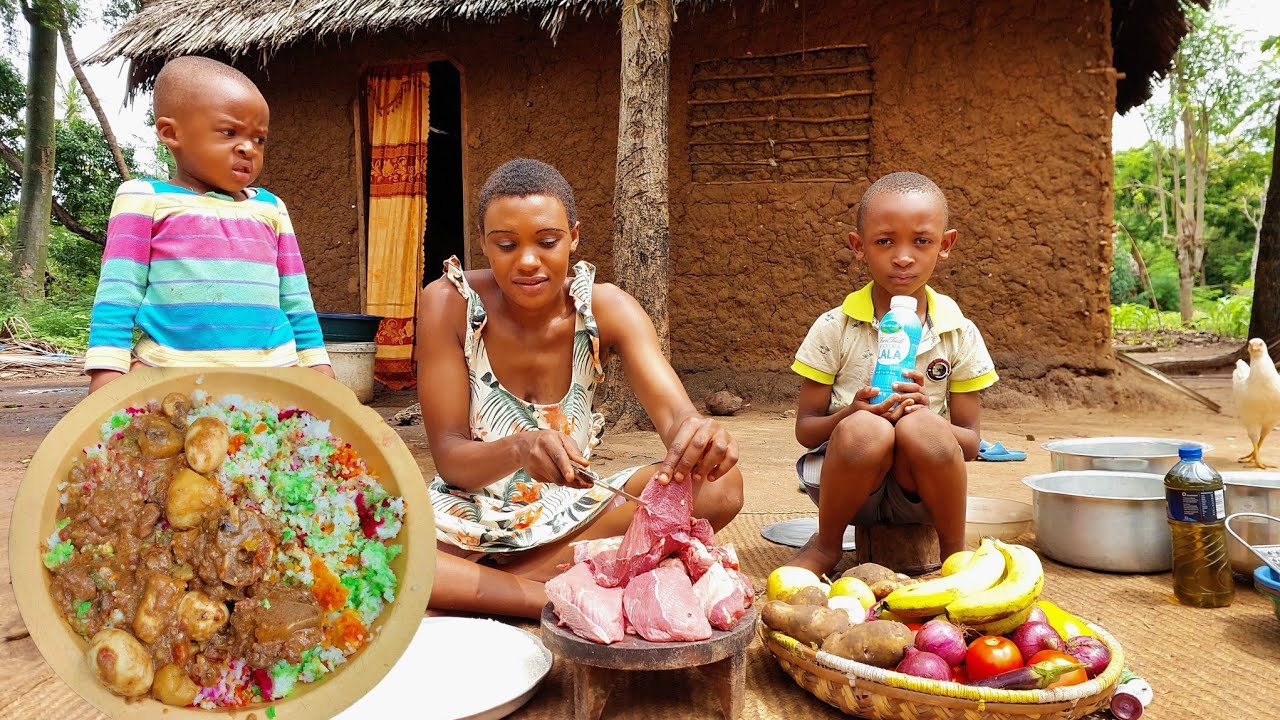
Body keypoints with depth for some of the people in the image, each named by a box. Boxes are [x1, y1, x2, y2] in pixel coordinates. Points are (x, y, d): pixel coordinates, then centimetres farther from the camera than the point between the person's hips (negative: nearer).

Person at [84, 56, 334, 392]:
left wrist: (317, 366, 12)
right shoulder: (146, 200, 5)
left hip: (270, 376, 3)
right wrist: (107, 371, -9)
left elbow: (296, 302, 17)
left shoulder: (270, 209, 15)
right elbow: (117, 296, 0)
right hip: (169, 377, -2)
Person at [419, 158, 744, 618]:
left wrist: (695, 433, -47)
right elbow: (447, 455, -15)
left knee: (719, 486, -22)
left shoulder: (605, 309, -9)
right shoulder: (450, 303, -14)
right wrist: (518, 450, -38)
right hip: (468, 516, -2)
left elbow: (673, 411, -22)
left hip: (572, 513, 3)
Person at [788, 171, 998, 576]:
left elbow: (970, 443, 1)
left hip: (917, 494, 1)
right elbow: (805, 429, -2)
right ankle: (826, 545, -5)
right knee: (866, 430, -34)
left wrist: (926, 416, -21)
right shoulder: (834, 328, -3)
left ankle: (954, 552, -5)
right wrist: (850, 414, -24)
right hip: (848, 482, 0)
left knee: (922, 428, -32)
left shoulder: (959, 334, 0)